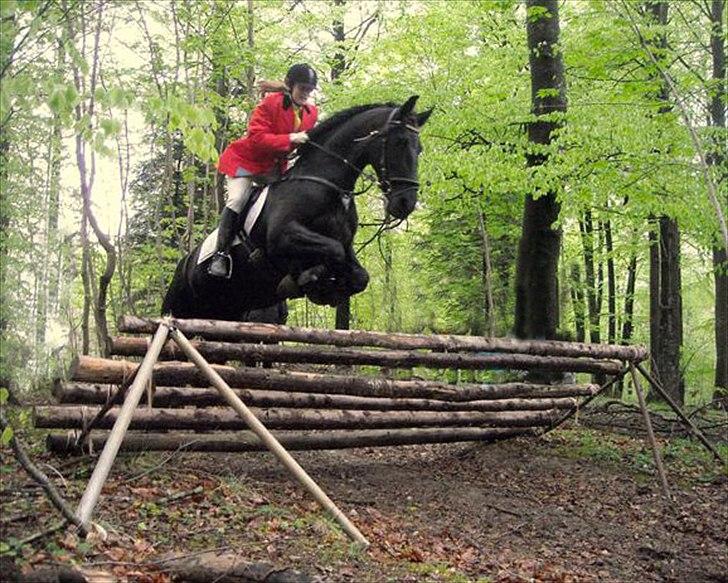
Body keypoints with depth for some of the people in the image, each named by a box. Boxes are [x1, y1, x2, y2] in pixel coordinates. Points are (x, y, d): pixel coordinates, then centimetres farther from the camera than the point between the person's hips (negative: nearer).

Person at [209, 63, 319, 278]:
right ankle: (221, 254, -17)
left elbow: (306, 140, 14)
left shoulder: (311, 112, -1)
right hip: (245, 158, -6)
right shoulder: (270, 104, -20)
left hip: (274, 165, 7)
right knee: (237, 199, -20)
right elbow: (256, 138, -29)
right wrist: (290, 139, -37)